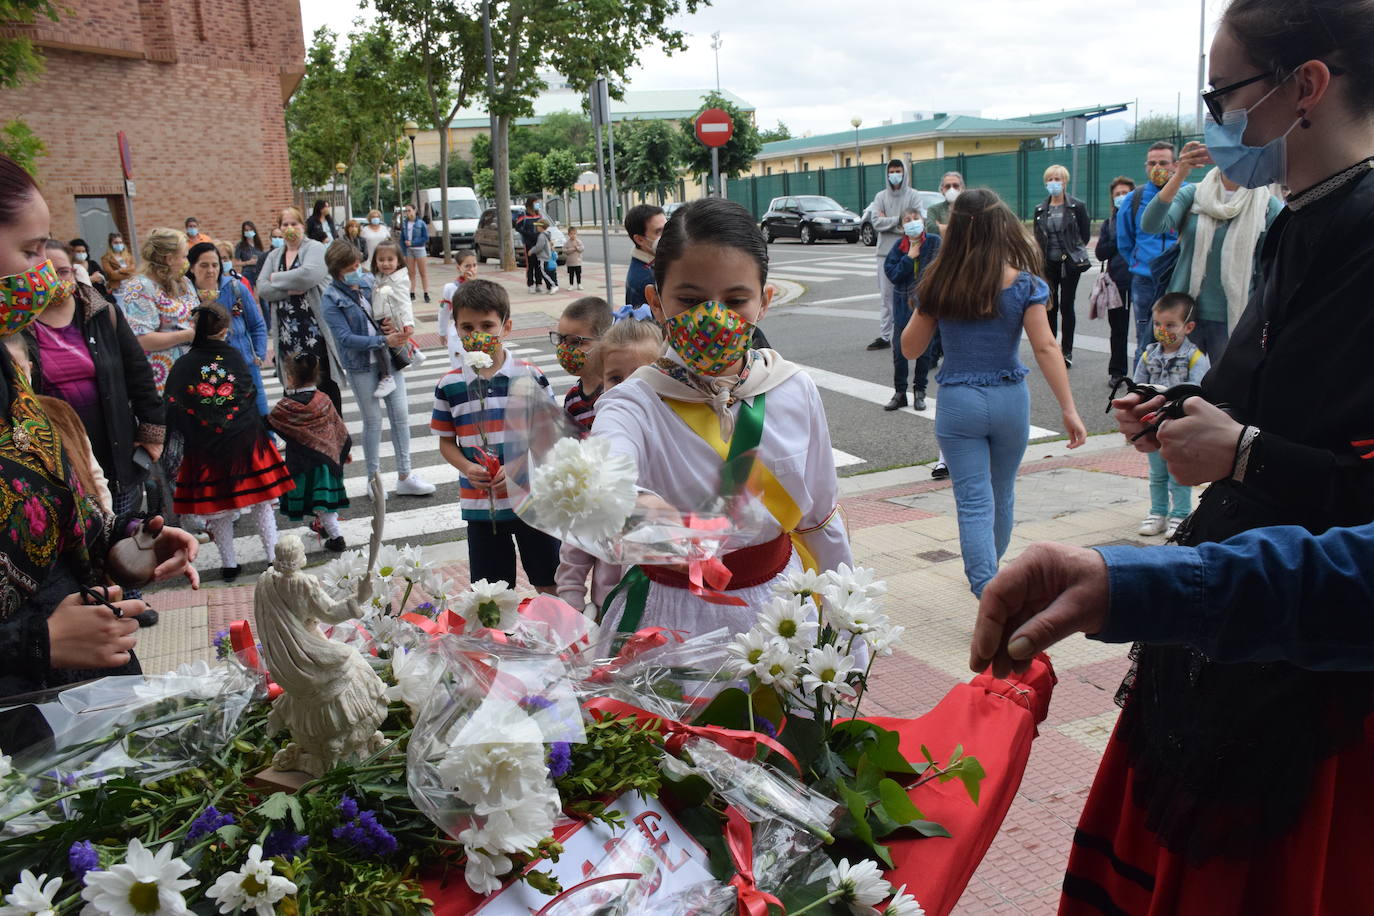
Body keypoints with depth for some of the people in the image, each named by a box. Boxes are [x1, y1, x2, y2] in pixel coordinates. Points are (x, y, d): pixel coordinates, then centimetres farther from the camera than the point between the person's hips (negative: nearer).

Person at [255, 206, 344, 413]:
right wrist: (290, 289, -12)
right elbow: (262, 288, 4)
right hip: (288, 332, 5)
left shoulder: (314, 248, -1)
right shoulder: (274, 255, 15)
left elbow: (309, 275, -21)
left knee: (325, 382, 0)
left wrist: (276, 279, -7)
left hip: (316, 329, -5)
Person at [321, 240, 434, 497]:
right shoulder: (332, 299, -10)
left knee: (400, 415, 5)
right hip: (361, 365, -4)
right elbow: (345, 338, -17)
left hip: (389, 358, 4)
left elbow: (390, 310, 18)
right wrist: (384, 340, -23)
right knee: (373, 420, 5)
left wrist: (392, 324, -6)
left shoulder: (370, 282, 2)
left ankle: (405, 476, 16)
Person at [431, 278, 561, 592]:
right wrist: (467, 468, -13)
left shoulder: (530, 376, -7)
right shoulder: (449, 385, -1)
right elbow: (446, 441, 6)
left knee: (549, 588, 11)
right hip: (480, 505, 2)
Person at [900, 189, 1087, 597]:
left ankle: (988, 592, -11)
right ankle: (990, 571, 44)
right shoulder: (1023, 285, -8)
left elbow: (910, 346, 2)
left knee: (974, 503, 1)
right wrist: (1069, 409, -12)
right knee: (1001, 494, 22)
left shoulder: (937, 286, -6)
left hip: (957, 402, -1)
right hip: (1009, 399, 2)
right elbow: (1045, 347, -13)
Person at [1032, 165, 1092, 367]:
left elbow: (1085, 235, 1)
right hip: (1048, 264, 3)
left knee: (1066, 306, -1)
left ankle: (1066, 351, 6)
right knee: (1050, 307, 5)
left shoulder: (1077, 206, -2)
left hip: (1070, 264, -3)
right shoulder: (1040, 209, 8)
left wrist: (1072, 251, -2)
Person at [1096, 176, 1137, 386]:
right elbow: (1100, 253, 5)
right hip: (1118, 282, 3)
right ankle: (1117, 372, 20)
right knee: (1117, 329, 10)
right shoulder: (1109, 222, 13)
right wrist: (1121, 241, -7)